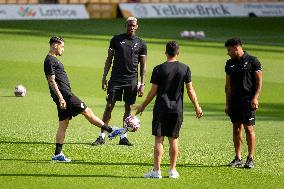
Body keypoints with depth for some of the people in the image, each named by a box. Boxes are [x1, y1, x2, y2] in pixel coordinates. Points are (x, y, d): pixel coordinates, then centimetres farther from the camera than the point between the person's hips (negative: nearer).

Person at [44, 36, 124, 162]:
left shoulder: (53, 60, 19)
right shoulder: (50, 61, -12)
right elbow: (52, 81, -19)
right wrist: (61, 98, -23)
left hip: (63, 96, 11)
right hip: (64, 95, -11)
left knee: (63, 124, 8)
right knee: (87, 112, -3)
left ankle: (57, 154, 6)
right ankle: (111, 131, 4)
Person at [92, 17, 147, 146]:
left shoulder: (141, 44, 6)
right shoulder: (116, 40, 4)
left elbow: (143, 65, 8)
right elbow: (109, 59, 8)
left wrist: (142, 84, 1)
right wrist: (104, 77, 1)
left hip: (131, 80, 1)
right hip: (116, 78, -1)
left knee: (128, 108, 4)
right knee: (109, 106, -3)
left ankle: (123, 137, 13)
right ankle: (102, 136, 0)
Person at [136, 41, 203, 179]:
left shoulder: (159, 69, -7)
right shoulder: (185, 69, 0)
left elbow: (153, 92, -4)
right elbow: (190, 91, 1)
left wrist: (143, 106, 9)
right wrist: (197, 107, 12)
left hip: (161, 109, -2)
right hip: (177, 109, 2)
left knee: (159, 139, 0)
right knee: (173, 139, 10)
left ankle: (156, 170, -2)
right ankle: (173, 170, 12)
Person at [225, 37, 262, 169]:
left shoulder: (252, 61, -3)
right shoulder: (230, 64, 13)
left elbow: (259, 81, -3)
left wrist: (255, 97, -13)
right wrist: (227, 103, 13)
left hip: (248, 102, -5)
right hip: (234, 101, 5)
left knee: (249, 129, -6)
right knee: (236, 129, 5)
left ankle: (250, 159, 0)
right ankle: (238, 158, 11)